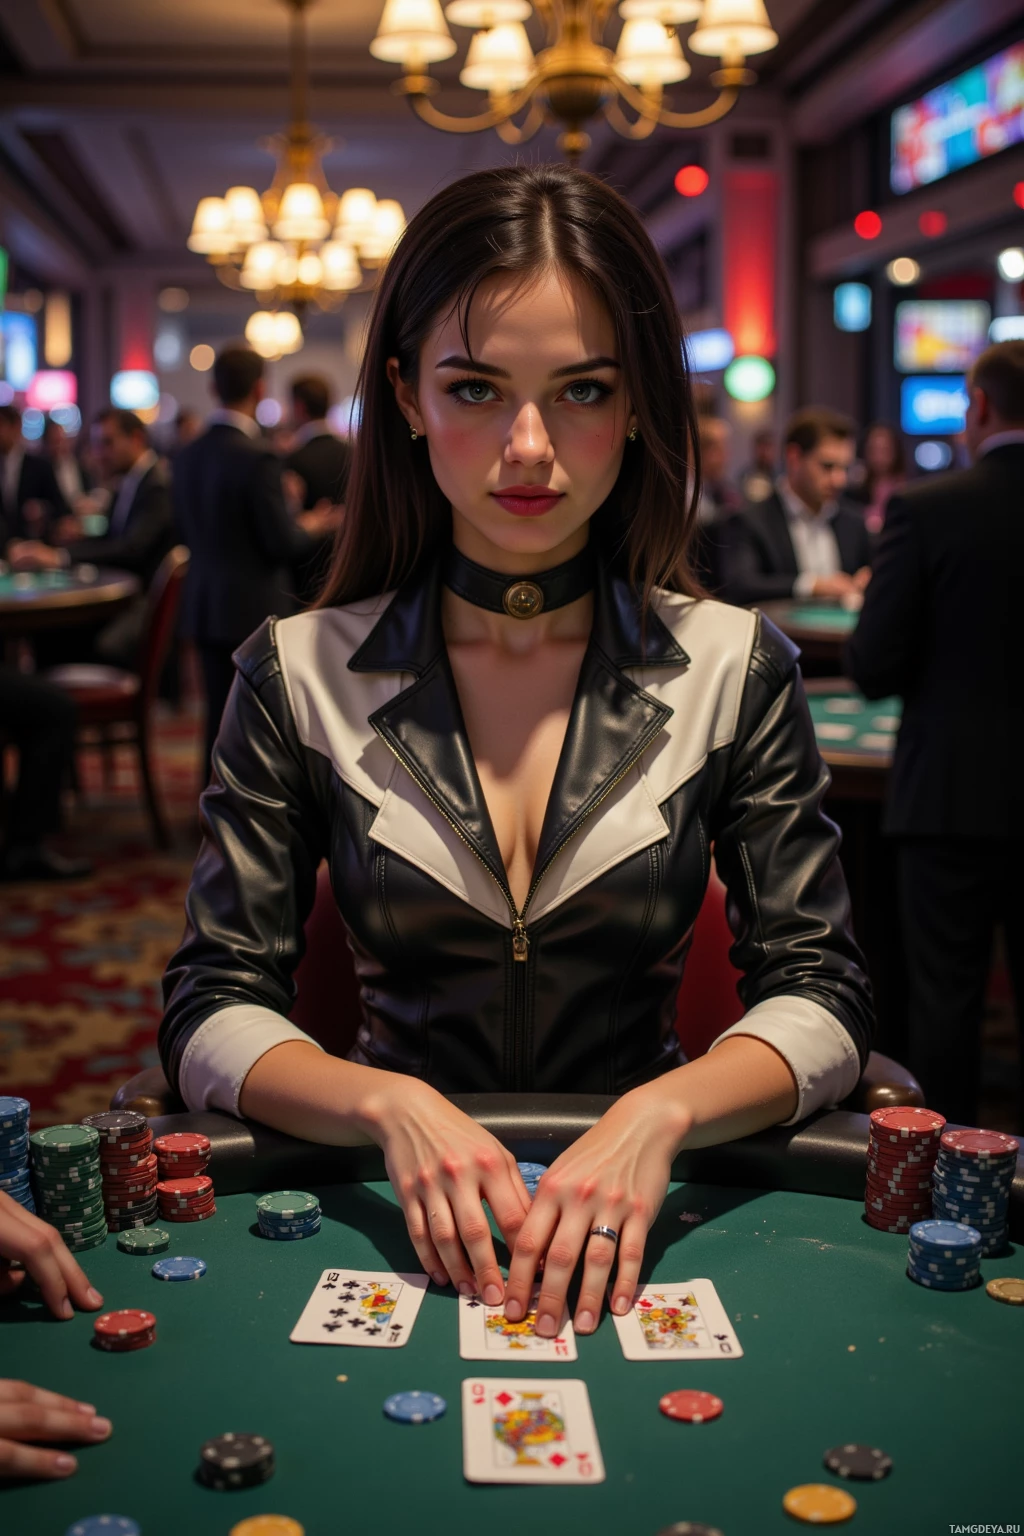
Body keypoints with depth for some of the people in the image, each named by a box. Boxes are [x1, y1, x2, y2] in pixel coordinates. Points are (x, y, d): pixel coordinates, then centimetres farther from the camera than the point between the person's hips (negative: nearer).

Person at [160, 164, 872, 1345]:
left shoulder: (733, 669, -2)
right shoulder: (300, 674, -3)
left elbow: (820, 994, -2)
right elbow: (211, 1009, -4)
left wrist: (659, 1114, -22)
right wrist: (391, 1107, -23)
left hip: (644, 1215, 1)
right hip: (392, 1210, 0)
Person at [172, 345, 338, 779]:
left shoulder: (188, 455, 4)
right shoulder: (257, 458, -18)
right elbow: (282, 544, -16)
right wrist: (309, 528, 5)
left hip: (206, 608, 7)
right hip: (254, 611, -7)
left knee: (221, 718, 13)